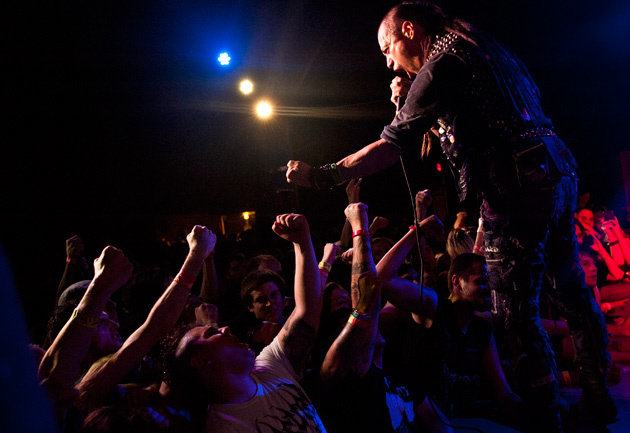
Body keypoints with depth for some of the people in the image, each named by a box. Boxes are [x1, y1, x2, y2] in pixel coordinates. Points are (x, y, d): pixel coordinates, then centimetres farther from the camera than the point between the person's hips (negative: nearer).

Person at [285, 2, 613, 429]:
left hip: (516, 189, -10)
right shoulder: (480, 45, 20)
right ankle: (599, 397, 32)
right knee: (572, 289, 19)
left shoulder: (439, 67, -7)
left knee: (516, 315, -1)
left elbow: (393, 144, -13)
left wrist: (321, 175, -10)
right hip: (559, 172, 10)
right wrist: (411, 101, 18)